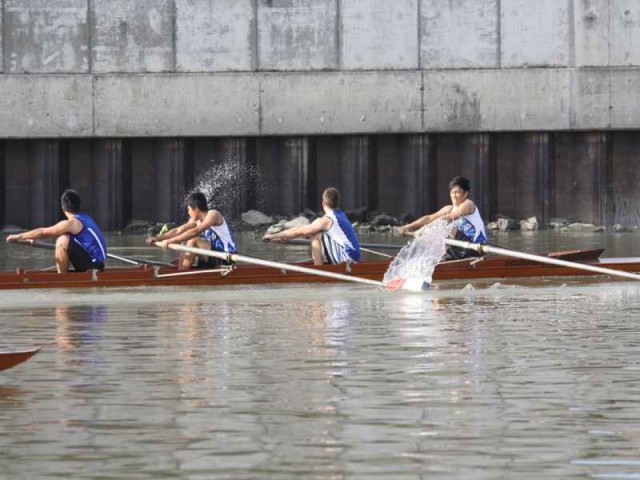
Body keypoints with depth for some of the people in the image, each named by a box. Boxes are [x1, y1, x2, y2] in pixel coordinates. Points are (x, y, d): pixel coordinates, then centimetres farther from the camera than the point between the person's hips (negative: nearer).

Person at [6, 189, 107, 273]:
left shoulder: (72, 223, -14)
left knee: (62, 241, -20)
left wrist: (18, 236, 0)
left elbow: (43, 232, -10)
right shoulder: (85, 218, 13)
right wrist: (34, 238, 29)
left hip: (94, 264, -9)